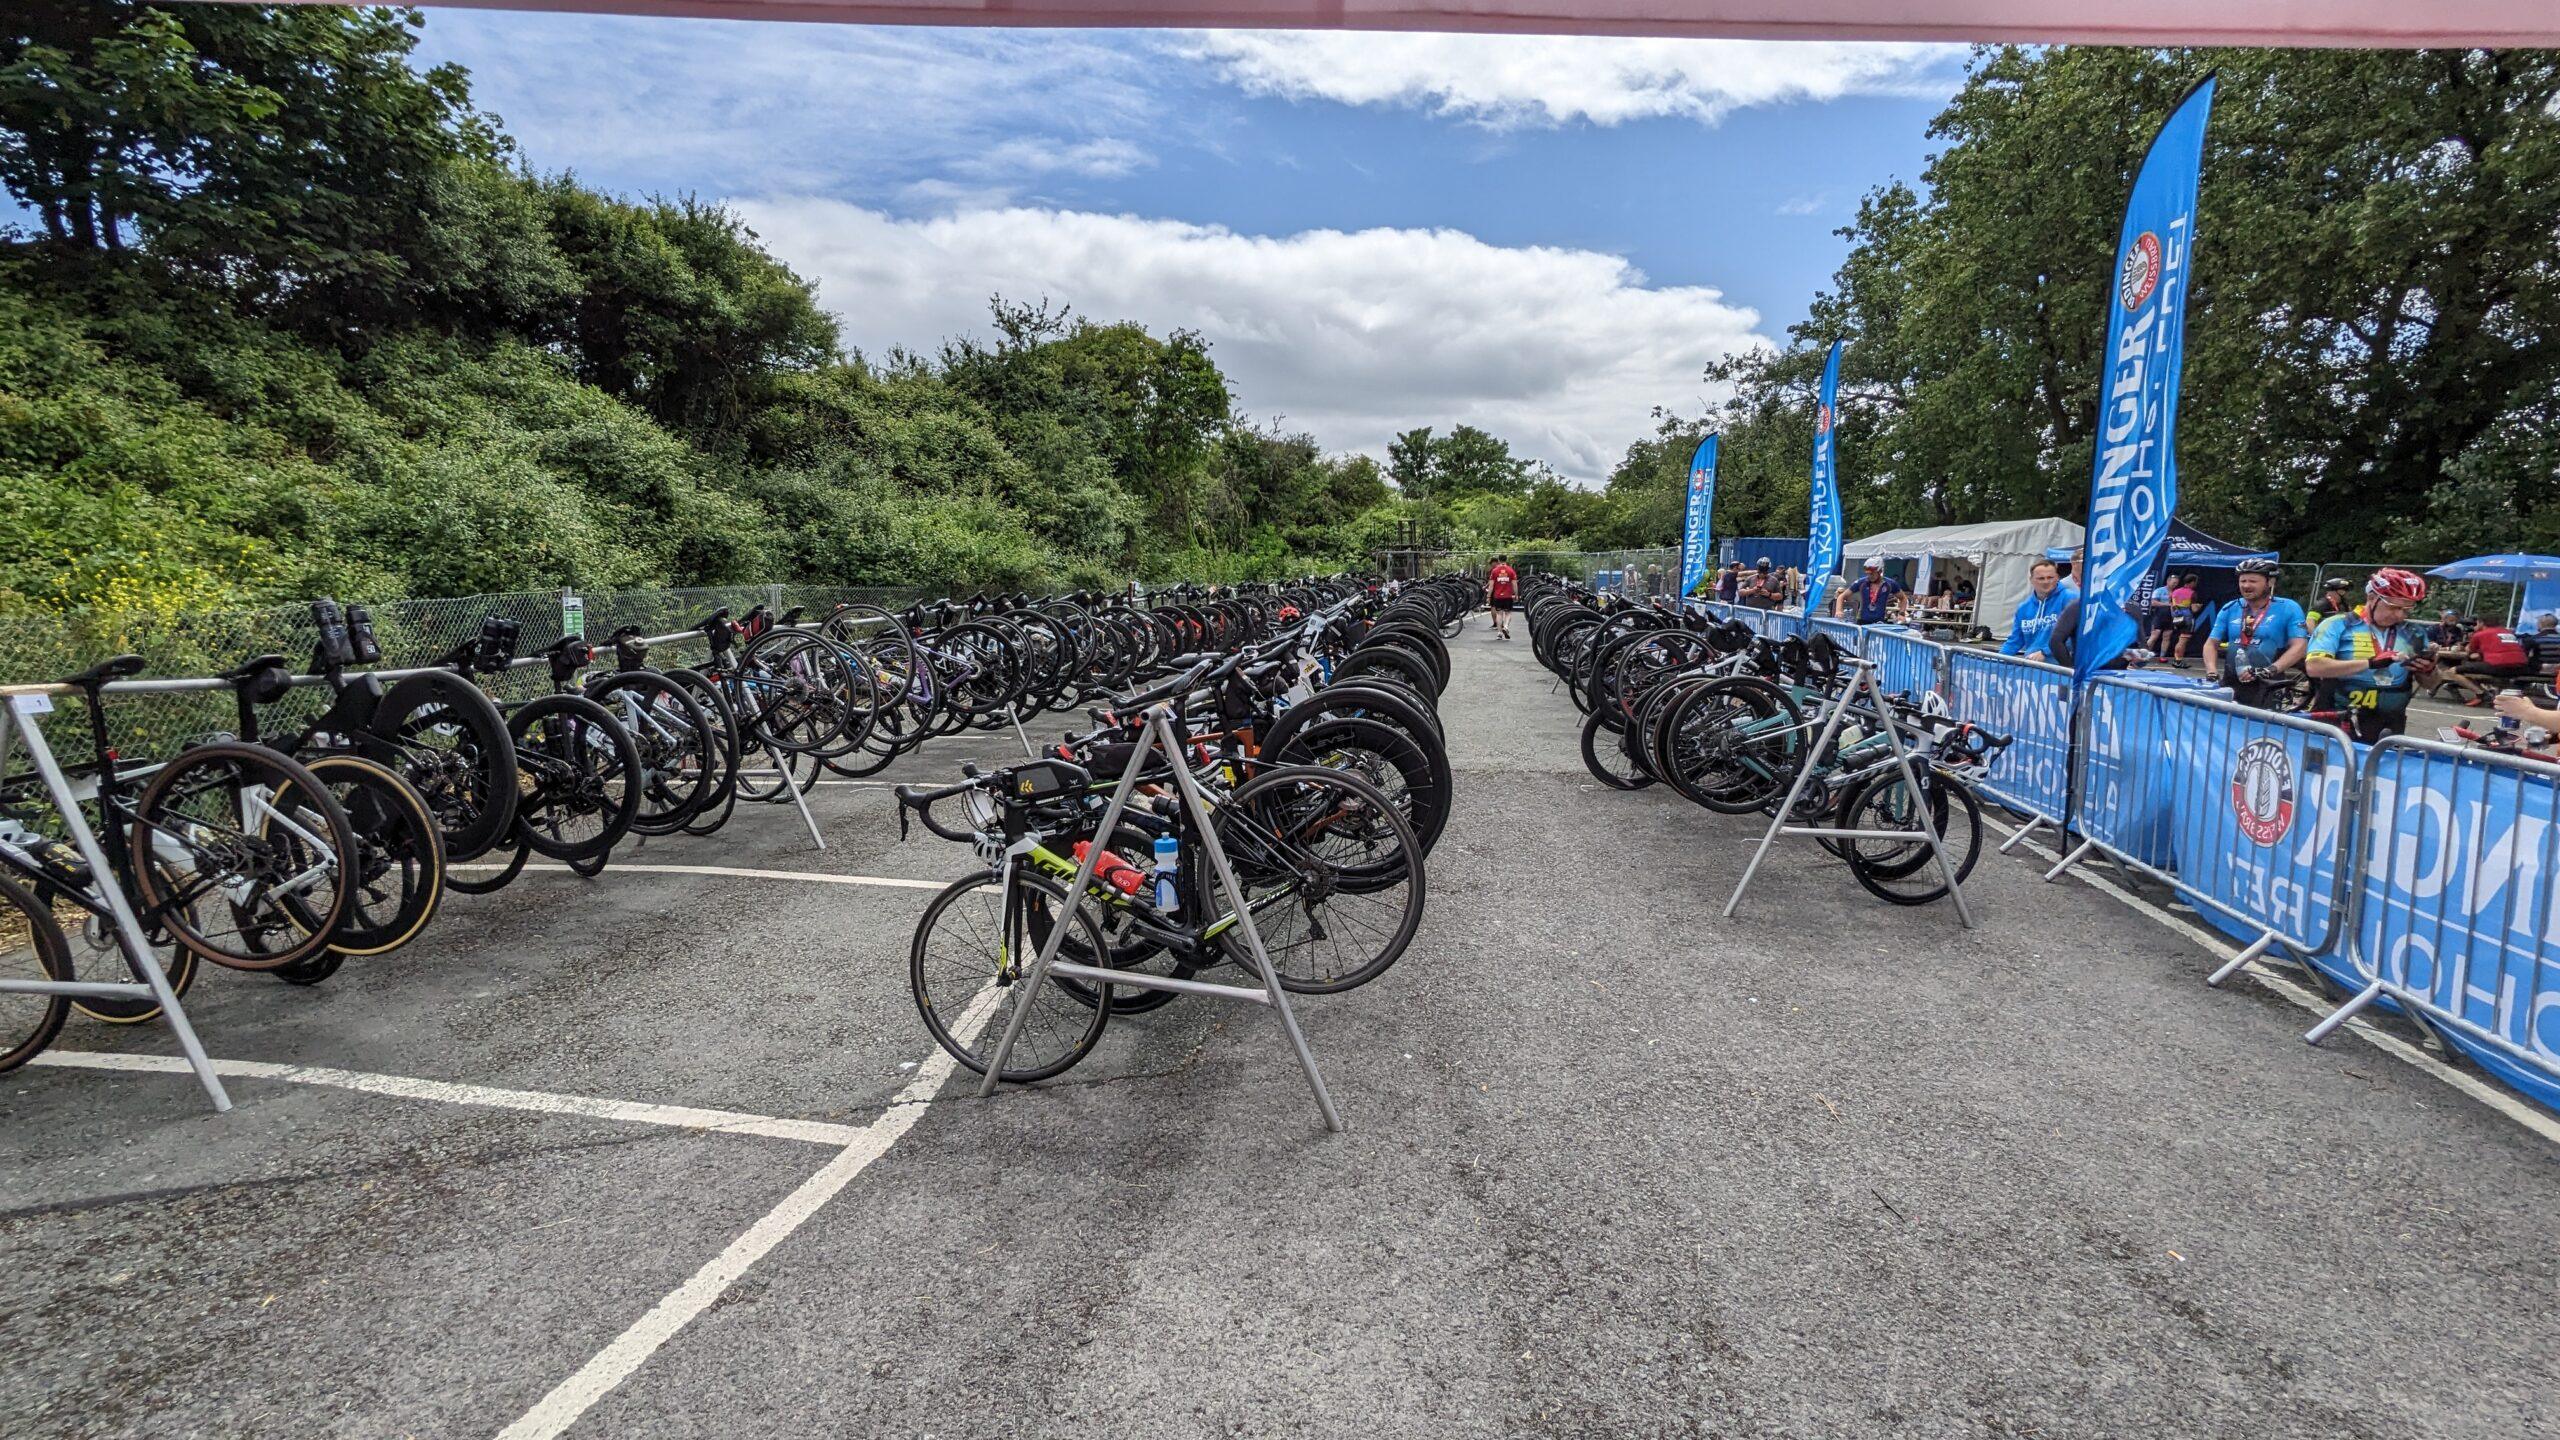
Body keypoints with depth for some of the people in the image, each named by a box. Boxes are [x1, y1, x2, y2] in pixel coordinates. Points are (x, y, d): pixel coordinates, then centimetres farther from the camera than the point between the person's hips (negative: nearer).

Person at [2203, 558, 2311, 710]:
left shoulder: (2288, 608, 1)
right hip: (2230, 687, 3)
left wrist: (2270, 670, -23)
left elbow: (2299, 646, -7)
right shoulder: (2230, 609, 11)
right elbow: (2211, 643, 10)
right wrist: (2212, 673, -9)